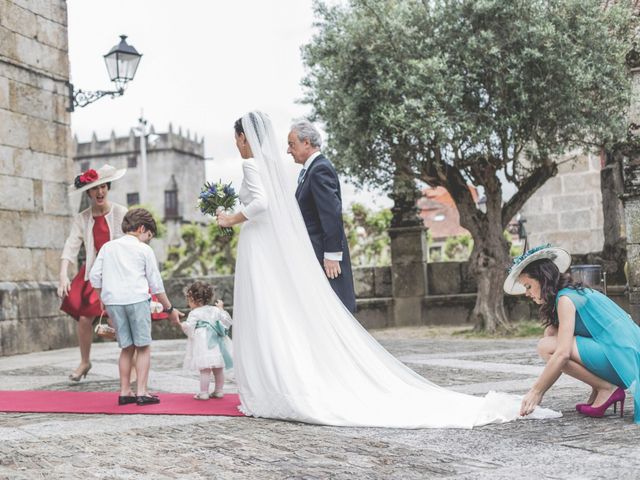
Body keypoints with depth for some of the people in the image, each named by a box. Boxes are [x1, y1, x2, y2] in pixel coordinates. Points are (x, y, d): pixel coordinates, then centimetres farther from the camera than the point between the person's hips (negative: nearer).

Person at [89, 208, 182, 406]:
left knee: (127, 347, 12)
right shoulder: (144, 250, 5)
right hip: (137, 300, -4)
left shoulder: (107, 247, 15)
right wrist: (169, 309, 14)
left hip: (113, 301, 4)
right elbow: (156, 284, 6)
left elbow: (94, 276, 9)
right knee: (143, 347, 3)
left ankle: (125, 392, 11)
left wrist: (103, 300, 20)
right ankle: (141, 392, -3)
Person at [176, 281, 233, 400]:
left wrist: (182, 325, 3)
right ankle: (219, 390, 21)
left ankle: (204, 392, -1)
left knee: (204, 370, -4)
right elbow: (227, 321, 13)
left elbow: (189, 328, -15)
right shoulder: (215, 310, 9)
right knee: (218, 369, 12)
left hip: (203, 346, -6)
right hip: (216, 345, 6)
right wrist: (221, 309, 25)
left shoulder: (194, 314, -7)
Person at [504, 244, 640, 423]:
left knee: (546, 346, -16)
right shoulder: (577, 293, 20)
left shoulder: (566, 298, -10)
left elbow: (562, 354, -20)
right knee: (550, 334, 16)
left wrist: (536, 391, -13)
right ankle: (597, 393, 8)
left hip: (624, 359, -10)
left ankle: (606, 389, -8)